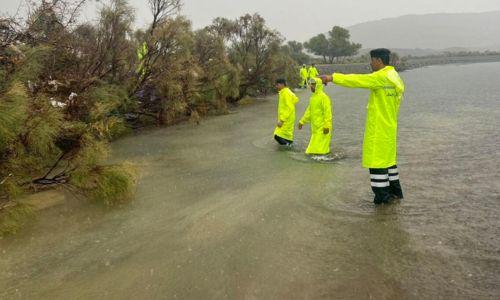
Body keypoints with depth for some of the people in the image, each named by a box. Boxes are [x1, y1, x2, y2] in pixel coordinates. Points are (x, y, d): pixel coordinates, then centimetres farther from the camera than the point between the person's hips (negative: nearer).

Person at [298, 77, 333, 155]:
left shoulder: (324, 97, -13)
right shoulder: (313, 97, 13)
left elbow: (327, 112, -18)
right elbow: (309, 111, 20)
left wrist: (327, 125, -23)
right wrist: (302, 121, 18)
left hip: (322, 127, -9)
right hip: (315, 127, 9)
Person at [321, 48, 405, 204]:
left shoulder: (382, 76, -17)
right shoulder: (393, 76, 11)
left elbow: (357, 80, -21)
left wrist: (333, 77, -19)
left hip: (379, 127, -9)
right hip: (389, 125, 10)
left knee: (377, 159, -1)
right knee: (387, 158, 19)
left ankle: (382, 195, 6)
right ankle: (395, 191, 28)